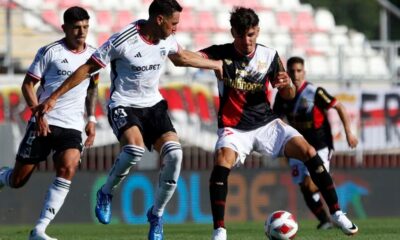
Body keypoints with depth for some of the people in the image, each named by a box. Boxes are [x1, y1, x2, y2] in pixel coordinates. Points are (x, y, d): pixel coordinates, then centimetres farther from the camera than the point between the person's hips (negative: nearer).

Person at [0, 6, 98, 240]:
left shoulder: (93, 55, 9)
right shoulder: (50, 52, -4)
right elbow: (28, 84, -3)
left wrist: (92, 119, 15)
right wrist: (39, 113, -15)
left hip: (72, 126, 3)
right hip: (43, 123, -3)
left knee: (68, 168, -23)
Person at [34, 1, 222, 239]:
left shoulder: (167, 40, 1)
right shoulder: (123, 41, -19)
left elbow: (182, 57, 26)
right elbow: (87, 68, -13)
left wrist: (215, 64, 34)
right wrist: (54, 97, -12)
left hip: (154, 105, 6)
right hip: (124, 107, -6)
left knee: (174, 153, -17)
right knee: (135, 149, -34)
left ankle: (157, 214, 1)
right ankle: (106, 193, -5)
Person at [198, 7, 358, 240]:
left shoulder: (269, 56, -1)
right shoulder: (221, 54, -10)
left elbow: (288, 96, 6)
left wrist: (287, 84, -18)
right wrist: (211, 64, -42)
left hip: (267, 123, 3)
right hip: (235, 129, -3)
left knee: (309, 152, -13)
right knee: (222, 163, -30)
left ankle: (336, 212, -2)